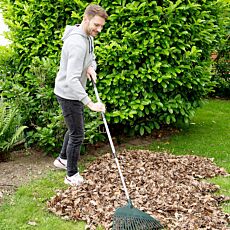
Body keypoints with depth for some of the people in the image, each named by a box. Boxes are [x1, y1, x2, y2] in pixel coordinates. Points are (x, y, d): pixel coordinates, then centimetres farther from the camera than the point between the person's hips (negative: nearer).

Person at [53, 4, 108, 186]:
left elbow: (91, 58, 17)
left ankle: (62, 159, 45)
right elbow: (71, 79, -37)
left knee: (75, 129, 25)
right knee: (77, 135, 0)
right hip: (68, 94, -10)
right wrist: (90, 104, -41)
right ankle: (72, 176, 15)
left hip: (75, 93, 10)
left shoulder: (88, 37, 1)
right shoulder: (77, 43, -30)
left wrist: (91, 67, -9)